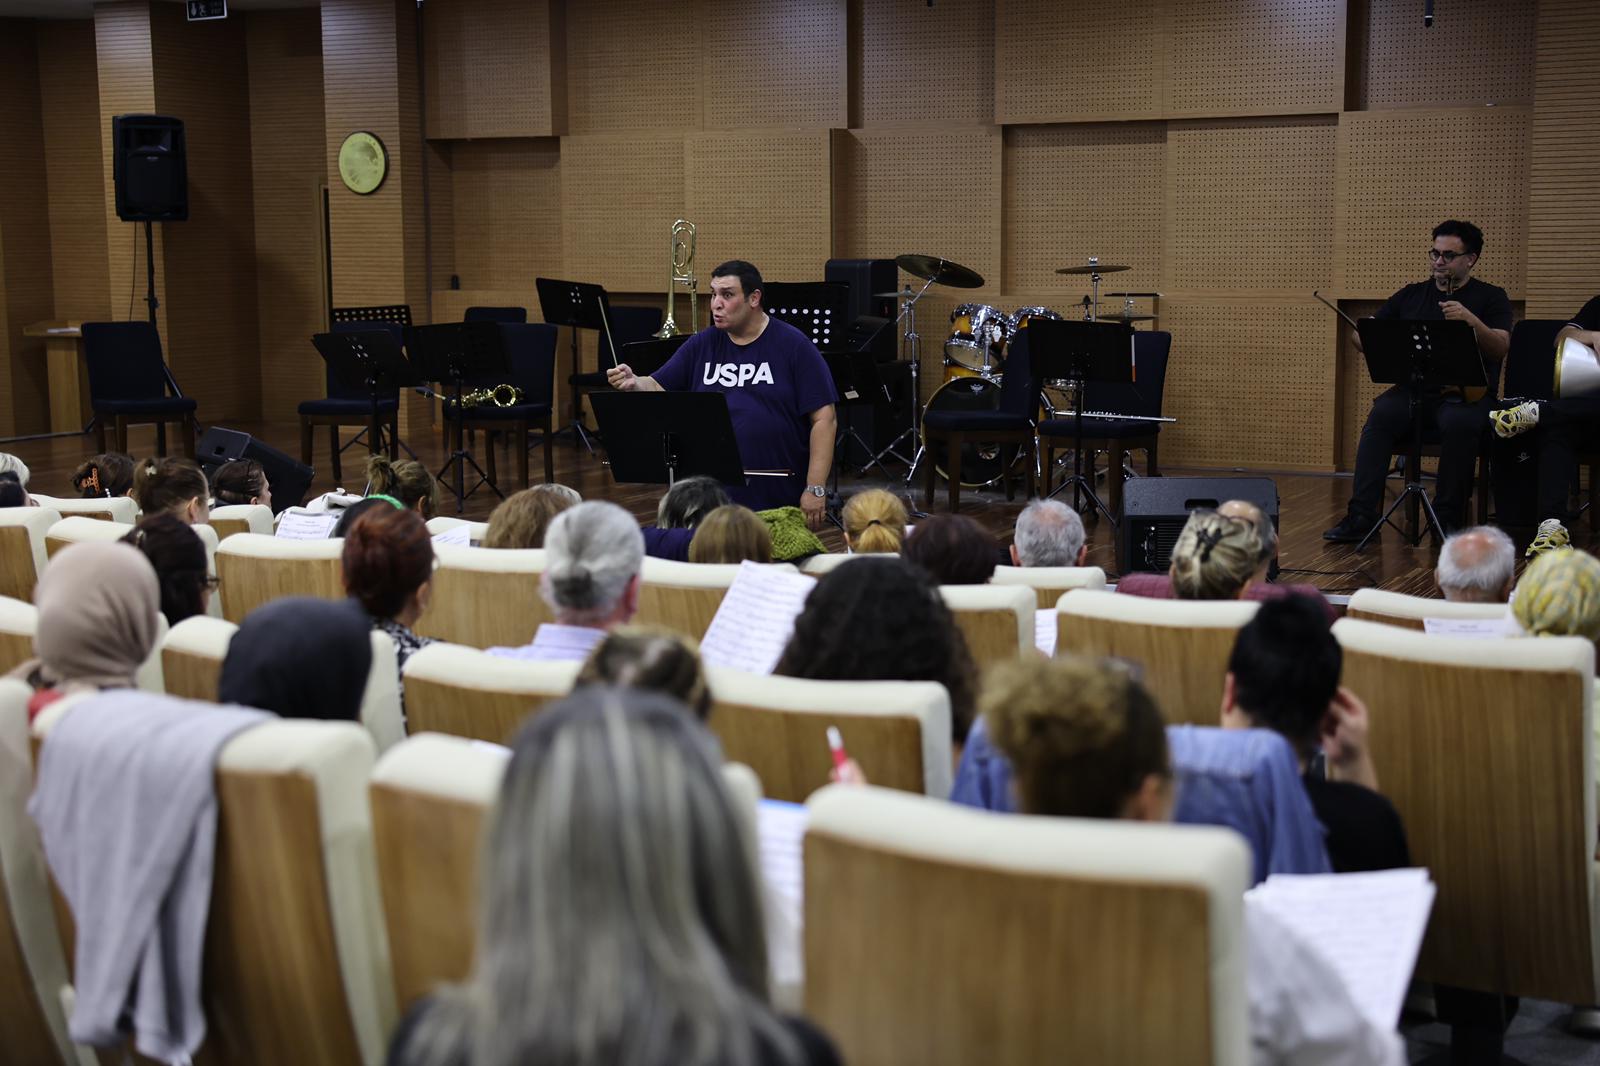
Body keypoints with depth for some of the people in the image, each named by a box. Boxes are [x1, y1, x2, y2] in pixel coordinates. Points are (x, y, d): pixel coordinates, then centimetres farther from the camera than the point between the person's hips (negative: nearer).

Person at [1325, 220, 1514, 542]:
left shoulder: (1490, 297, 8)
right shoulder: (1411, 295, 18)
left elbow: (1500, 348, -8)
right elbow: (1362, 335, 15)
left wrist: (1471, 320, -26)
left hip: (1466, 393, -3)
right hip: (1413, 390, 3)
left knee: (1459, 424, -37)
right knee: (1381, 416, -29)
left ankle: (1449, 518, -23)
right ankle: (1361, 515, -31)